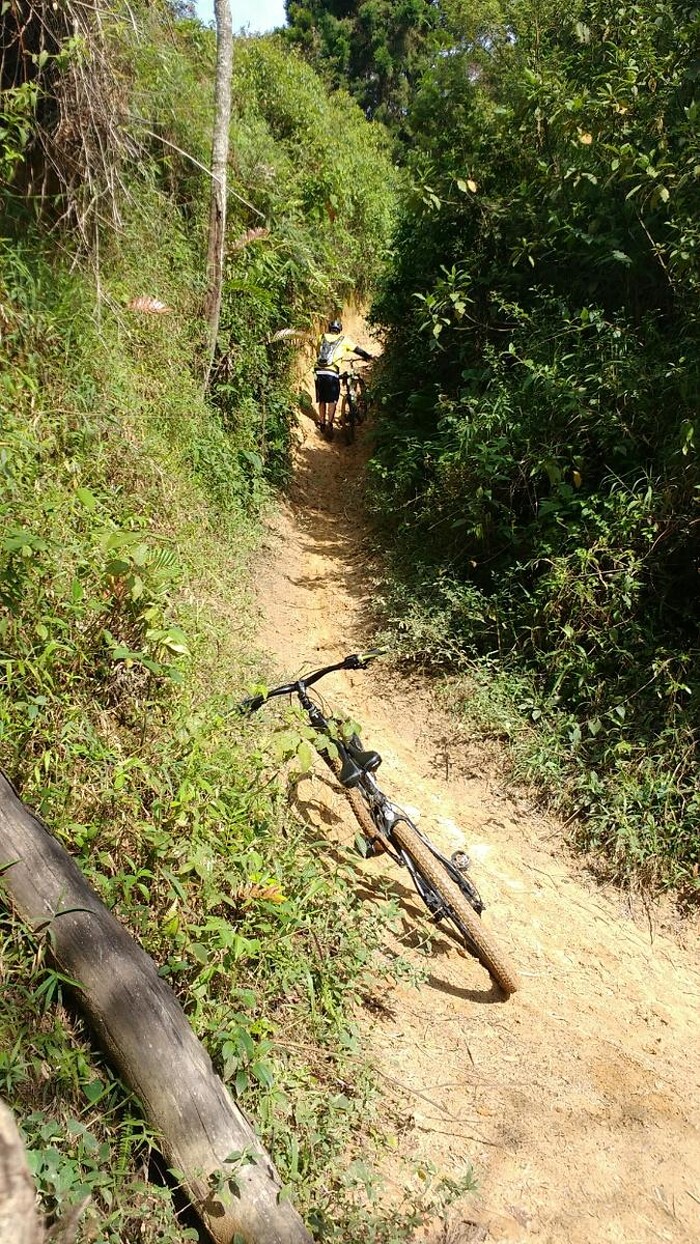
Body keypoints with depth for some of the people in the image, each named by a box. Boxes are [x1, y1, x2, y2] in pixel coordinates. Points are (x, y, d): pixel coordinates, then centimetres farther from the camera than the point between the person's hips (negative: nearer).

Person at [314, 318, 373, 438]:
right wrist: (369, 356, 27)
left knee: (322, 400, 15)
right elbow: (357, 349, 13)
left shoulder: (321, 337, 16)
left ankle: (322, 424, 21)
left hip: (319, 372, 3)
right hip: (332, 373, -3)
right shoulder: (343, 340, 9)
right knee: (332, 401, 1)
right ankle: (329, 424, -11)